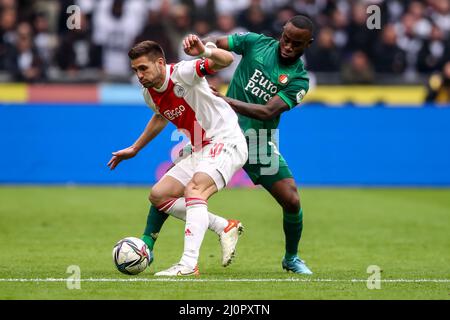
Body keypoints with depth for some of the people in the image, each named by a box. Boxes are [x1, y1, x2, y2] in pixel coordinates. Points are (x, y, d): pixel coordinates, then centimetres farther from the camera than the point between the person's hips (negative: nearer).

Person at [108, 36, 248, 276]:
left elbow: (226, 60, -35)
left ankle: (188, 264, -40)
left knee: (194, 188, -32)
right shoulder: (150, 94, 4)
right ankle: (225, 227, 11)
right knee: (158, 196, 6)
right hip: (200, 151, 9)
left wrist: (204, 52, -56)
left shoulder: (182, 73, -20)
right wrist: (135, 149, 33)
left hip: (226, 142, -9)